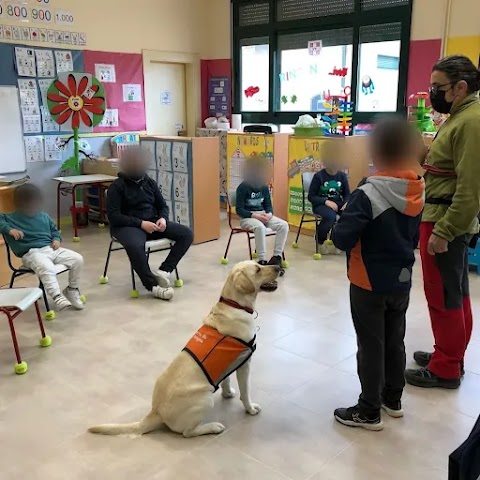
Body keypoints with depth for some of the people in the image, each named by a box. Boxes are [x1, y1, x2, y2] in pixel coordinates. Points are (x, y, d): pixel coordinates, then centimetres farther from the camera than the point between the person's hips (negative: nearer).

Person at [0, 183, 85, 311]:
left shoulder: (44, 216, 19)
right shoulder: (12, 218, 4)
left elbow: (54, 230, 29)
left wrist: (57, 239, 7)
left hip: (51, 249, 6)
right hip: (32, 253, -6)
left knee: (77, 259, -8)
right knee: (47, 268, -39)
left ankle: (72, 290, 9)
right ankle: (57, 296, -34)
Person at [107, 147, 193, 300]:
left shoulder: (149, 182, 9)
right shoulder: (117, 186, -7)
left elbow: (162, 205, 17)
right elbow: (113, 216, -14)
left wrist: (163, 218, -7)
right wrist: (141, 223, -23)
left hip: (152, 222, 6)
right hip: (128, 226, -6)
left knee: (186, 234, -12)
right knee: (134, 246, -41)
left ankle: (164, 271, -17)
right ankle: (152, 285, -27)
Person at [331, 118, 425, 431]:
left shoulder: (368, 193, -23)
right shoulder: (417, 192, -1)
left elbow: (342, 239, -25)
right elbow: (415, 238, 10)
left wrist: (336, 226, -5)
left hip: (369, 283, -6)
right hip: (402, 281, 6)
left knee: (371, 346, 5)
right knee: (395, 341, 20)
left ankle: (369, 412, 19)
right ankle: (393, 399, 37)